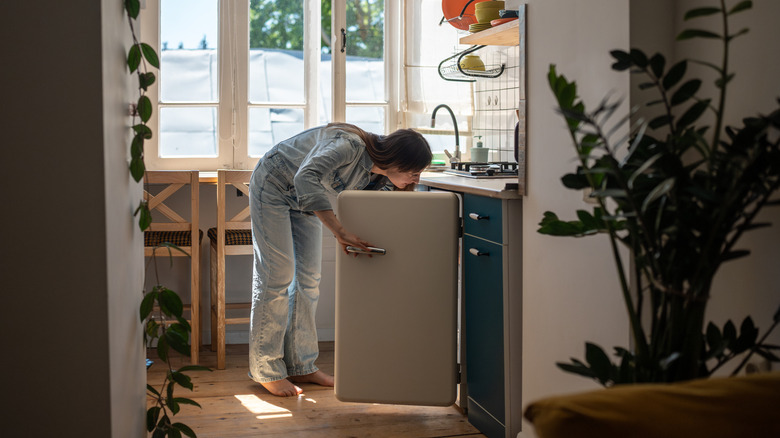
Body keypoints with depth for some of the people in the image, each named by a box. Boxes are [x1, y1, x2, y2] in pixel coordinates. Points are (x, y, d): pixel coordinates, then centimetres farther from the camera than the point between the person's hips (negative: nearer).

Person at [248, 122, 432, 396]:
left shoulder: (379, 179, -11)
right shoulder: (350, 145, -36)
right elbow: (306, 178, -49)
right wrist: (340, 232, -53)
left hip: (304, 198, 8)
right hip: (273, 186, -8)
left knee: (308, 277, 4)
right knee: (277, 275, -8)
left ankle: (300, 366, 12)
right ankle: (266, 371, 0)